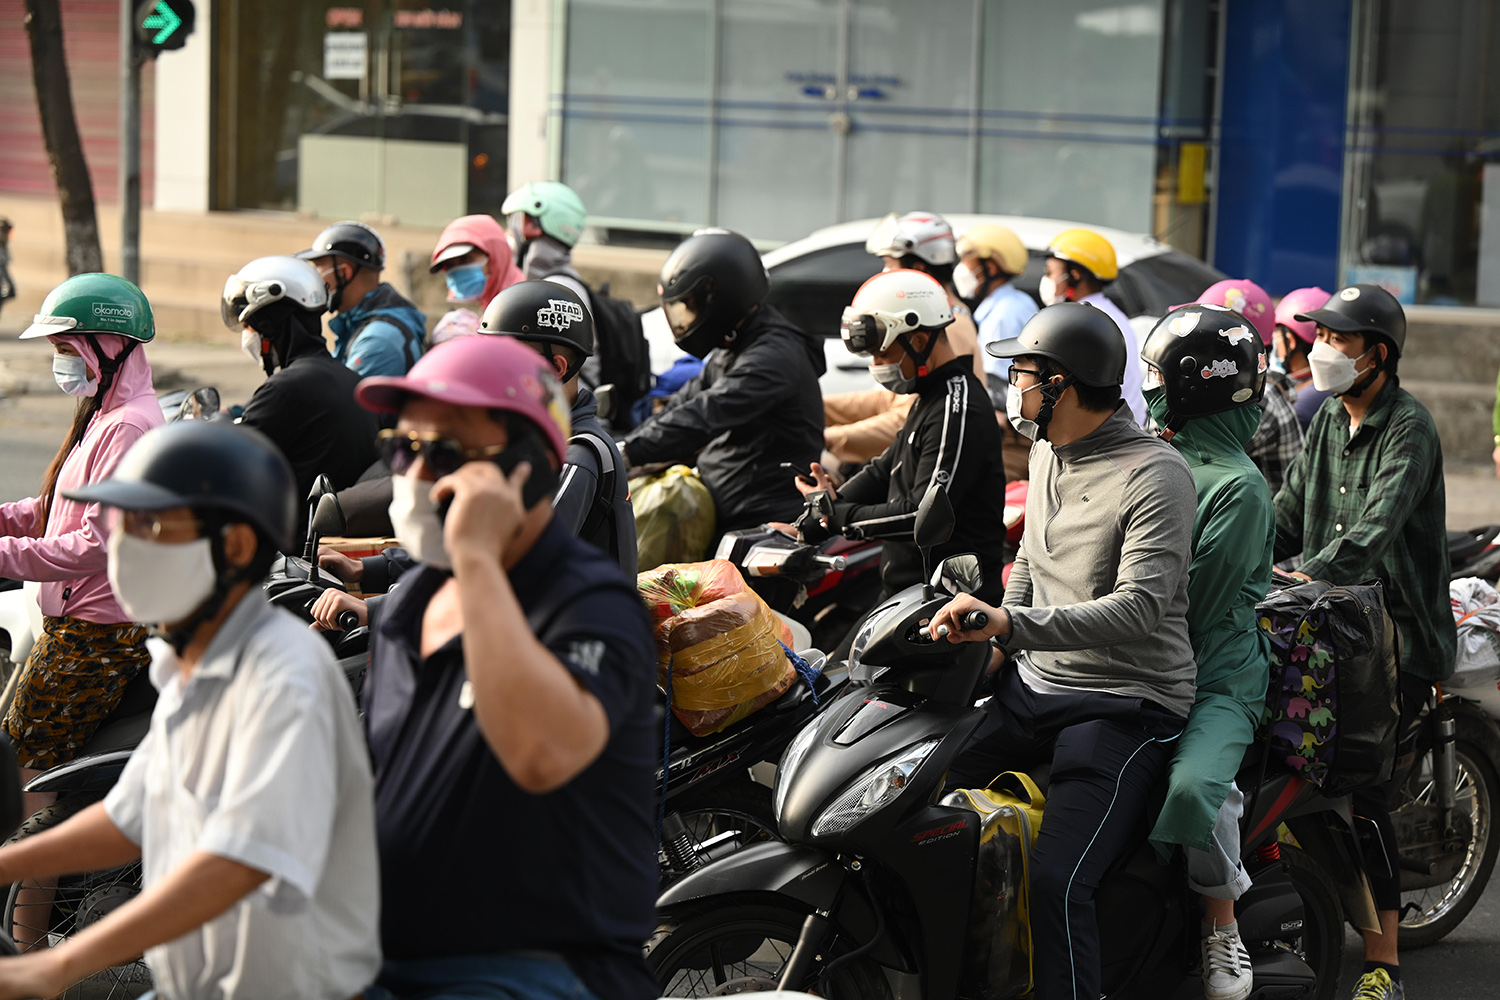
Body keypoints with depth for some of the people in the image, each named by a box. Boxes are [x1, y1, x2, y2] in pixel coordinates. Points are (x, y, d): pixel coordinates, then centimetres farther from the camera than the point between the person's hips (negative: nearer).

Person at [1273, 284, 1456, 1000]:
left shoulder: (1410, 429, -11)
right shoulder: (1328, 420, 14)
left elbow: (1374, 529, -24)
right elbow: (1290, 512, 14)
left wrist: (1307, 574, -34)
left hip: (1401, 631, -7)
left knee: (1363, 785, -16)